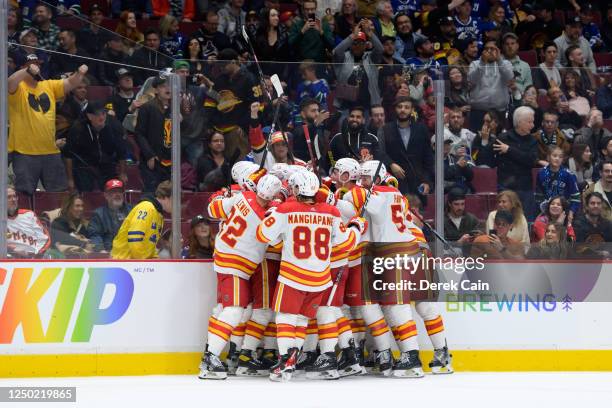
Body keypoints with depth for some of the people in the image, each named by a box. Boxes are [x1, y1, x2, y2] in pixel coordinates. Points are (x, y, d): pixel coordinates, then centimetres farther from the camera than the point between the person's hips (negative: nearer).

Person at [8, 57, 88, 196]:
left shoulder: (49, 86, 12)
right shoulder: (18, 88, -5)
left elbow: (70, 83, 10)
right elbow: (9, 83, -25)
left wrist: (80, 73, -12)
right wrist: (27, 71, -41)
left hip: (51, 152, 5)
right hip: (25, 153, -5)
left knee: (60, 194, 11)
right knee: (25, 194, -1)